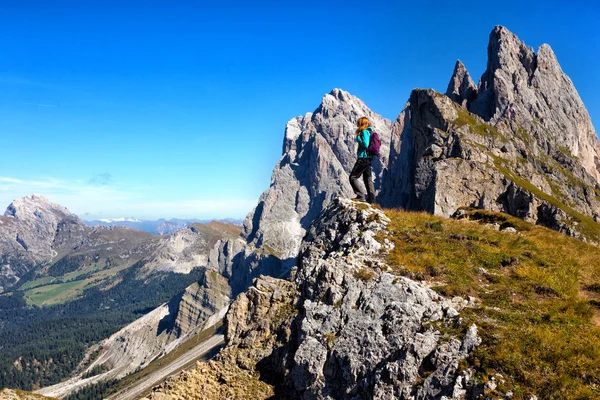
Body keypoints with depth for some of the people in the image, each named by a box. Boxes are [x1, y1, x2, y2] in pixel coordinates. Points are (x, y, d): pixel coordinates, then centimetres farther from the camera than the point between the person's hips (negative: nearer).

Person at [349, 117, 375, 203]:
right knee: (368, 179, 11)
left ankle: (360, 196, -10)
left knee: (353, 177, -6)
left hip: (363, 158, -10)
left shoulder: (365, 132, -11)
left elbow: (365, 144, -22)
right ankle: (371, 198, 11)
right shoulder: (369, 132, 16)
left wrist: (358, 138, -10)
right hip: (368, 158, 10)